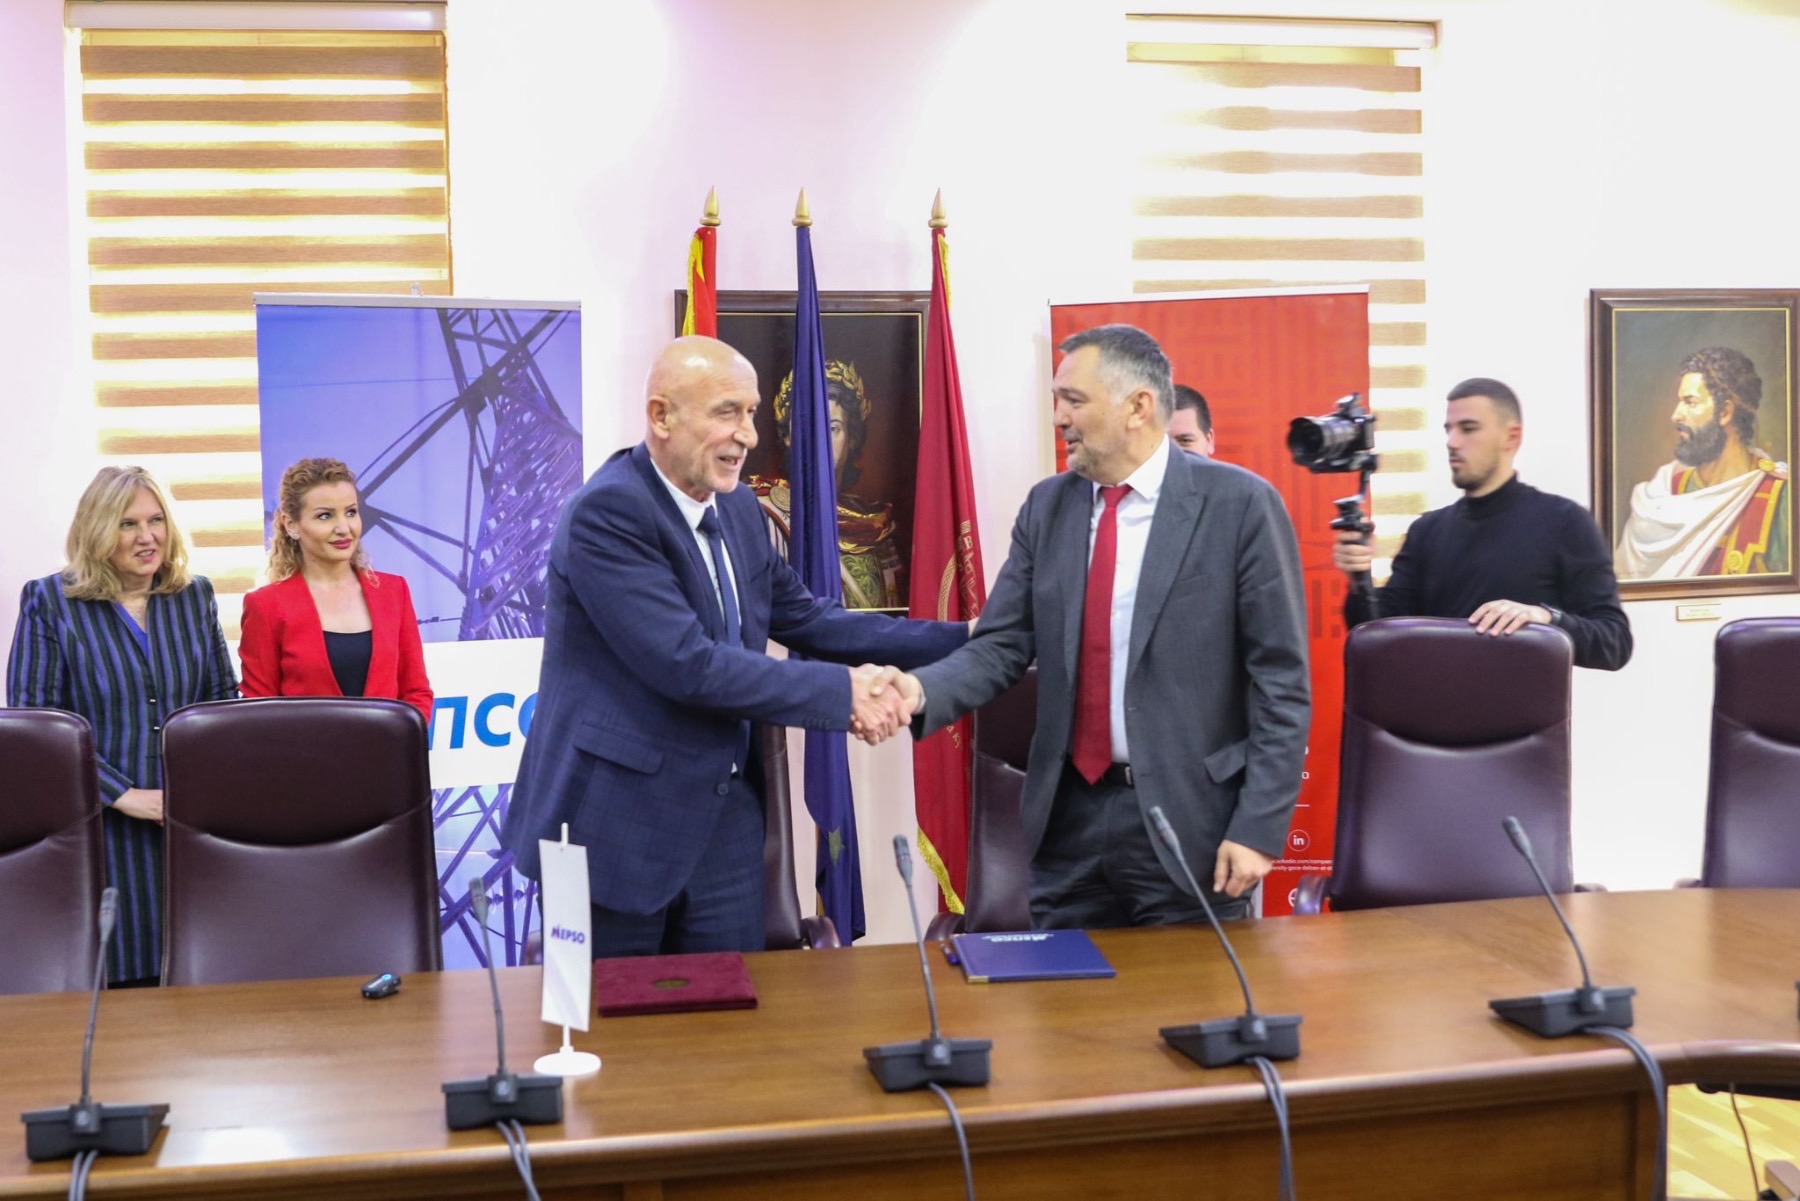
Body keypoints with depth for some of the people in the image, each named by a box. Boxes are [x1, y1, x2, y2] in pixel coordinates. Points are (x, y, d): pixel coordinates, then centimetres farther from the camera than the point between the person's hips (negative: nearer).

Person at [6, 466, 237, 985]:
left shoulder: (195, 595, 9)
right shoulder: (49, 602, -1)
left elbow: (223, 697, 14)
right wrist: (124, 794, -14)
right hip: (102, 831, -3)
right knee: (118, 975, -2)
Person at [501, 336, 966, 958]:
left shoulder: (738, 508, 8)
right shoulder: (606, 511, -18)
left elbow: (804, 617, 14)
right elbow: (687, 663, -24)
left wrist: (965, 641, 10)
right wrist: (841, 691, -19)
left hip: (724, 819, 7)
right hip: (615, 826, -7)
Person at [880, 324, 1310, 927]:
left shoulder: (1241, 505, -7)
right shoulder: (1047, 506, 7)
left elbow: (1281, 681, -7)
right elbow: (1000, 647, 3)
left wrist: (1258, 828, -11)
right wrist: (922, 690, -16)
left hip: (1188, 821, -4)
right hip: (1069, 816, 4)